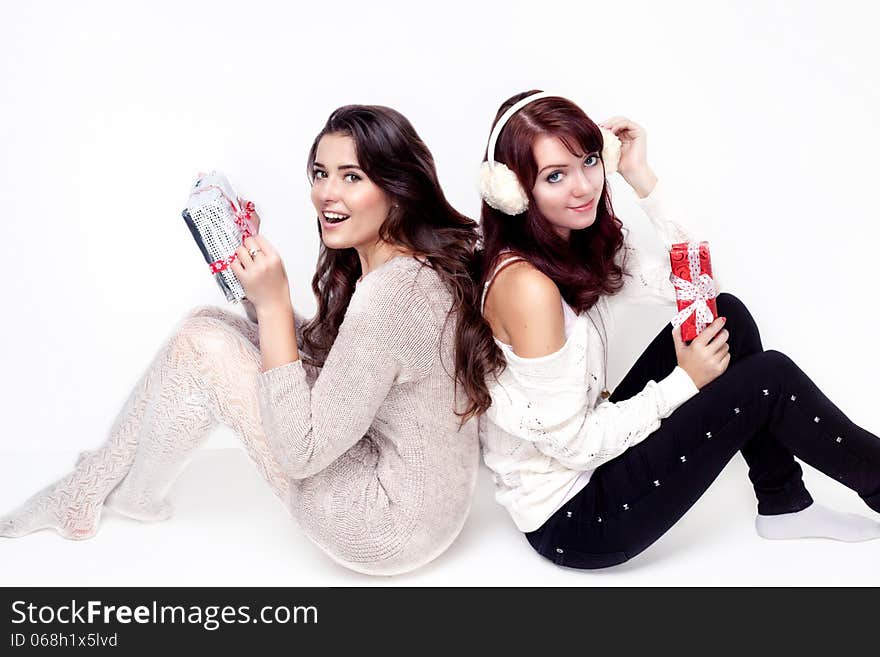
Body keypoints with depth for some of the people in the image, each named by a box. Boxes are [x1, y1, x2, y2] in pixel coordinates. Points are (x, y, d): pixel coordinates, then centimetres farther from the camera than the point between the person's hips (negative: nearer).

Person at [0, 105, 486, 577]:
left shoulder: (390, 295, -28)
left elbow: (301, 454, -24)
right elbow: (311, 352, 13)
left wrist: (272, 302, -23)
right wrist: (253, 275, 0)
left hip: (390, 522, -9)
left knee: (203, 345, -10)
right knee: (208, 323, 6)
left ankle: (136, 493, 18)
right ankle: (87, 488, 20)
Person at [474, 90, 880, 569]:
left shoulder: (580, 242, 0)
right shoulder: (526, 286, -28)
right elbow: (572, 444, -24)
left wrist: (641, 177, -7)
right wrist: (683, 382, -14)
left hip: (593, 448, 9)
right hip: (569, 522, -9)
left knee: (728, 315, 2)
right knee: (769, 381, -11)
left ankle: (784, 505, 14)